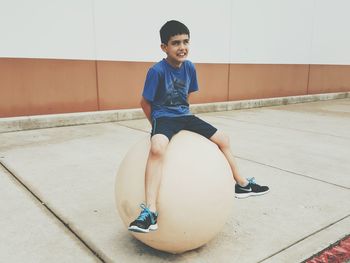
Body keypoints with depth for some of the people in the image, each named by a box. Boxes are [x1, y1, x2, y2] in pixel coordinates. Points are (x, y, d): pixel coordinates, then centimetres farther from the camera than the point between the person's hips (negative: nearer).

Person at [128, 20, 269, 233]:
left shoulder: (189, 67, 1)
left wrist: (183, 114, 14)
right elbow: (145, 103, -9)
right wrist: (158, 126, 0)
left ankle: (242, 184, 24)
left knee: (223, 139, 6)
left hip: (185, 116, 7)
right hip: (163, 118, -7)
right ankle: (150, 212, -38)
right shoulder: (157, 70, -18)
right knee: (157, 148, -38)